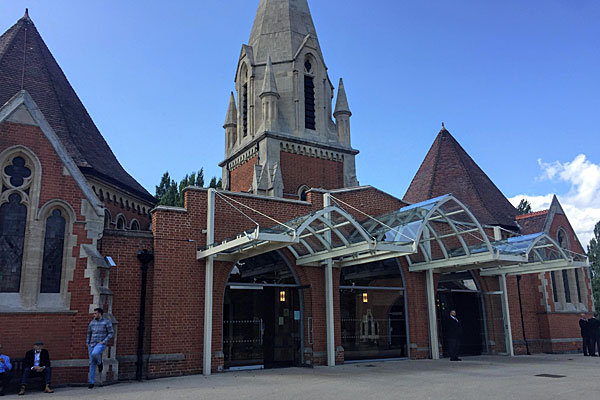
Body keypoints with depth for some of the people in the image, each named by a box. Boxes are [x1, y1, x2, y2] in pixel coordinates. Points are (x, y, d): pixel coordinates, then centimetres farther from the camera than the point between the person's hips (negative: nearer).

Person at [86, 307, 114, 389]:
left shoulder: (107, 322, -6)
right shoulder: (92, 322, 10)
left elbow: (111, 333, -5)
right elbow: (89, 332, 22)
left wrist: (104, 341, -14)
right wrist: (87, 343, 11)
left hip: (101, 344, -5)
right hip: (92, 345, 5)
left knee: (94, 354, -35)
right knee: (92, 363, 4)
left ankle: (99, 362, -1)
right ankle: (91, 382, 12)